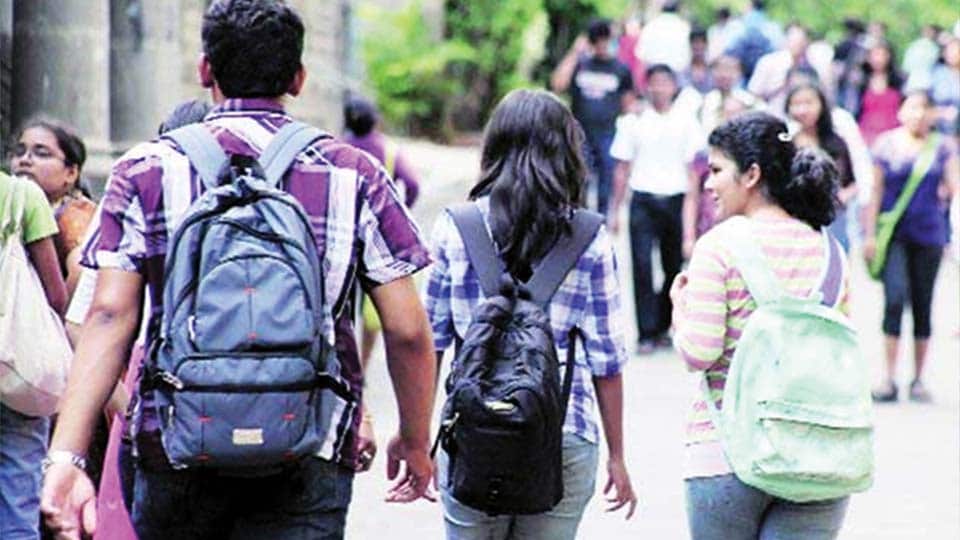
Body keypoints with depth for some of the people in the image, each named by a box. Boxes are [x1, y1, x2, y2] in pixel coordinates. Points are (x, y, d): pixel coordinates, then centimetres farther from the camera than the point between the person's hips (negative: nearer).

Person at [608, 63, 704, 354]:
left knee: (673, 265, 7)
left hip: (675, 200, 1)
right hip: (643, 201, -1)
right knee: (643, 266, -8)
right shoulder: (634, 123, 4)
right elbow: (622, 169, 8)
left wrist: (691, 208, -1)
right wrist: (614, 210, 6)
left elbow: (693, 170, 5)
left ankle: (662, 325, 23)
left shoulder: (686, 122, 4)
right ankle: (646, 333, -6)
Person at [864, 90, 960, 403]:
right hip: (893, 234, -2)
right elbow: (875, 190, 4)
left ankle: (918, 379, 17)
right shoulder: (887, 144, 3)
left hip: (928, 234, 2)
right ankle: (889, 378, -11)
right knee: (895, 297, -14)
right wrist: (870, 234, 1)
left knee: (923, 304, 8)